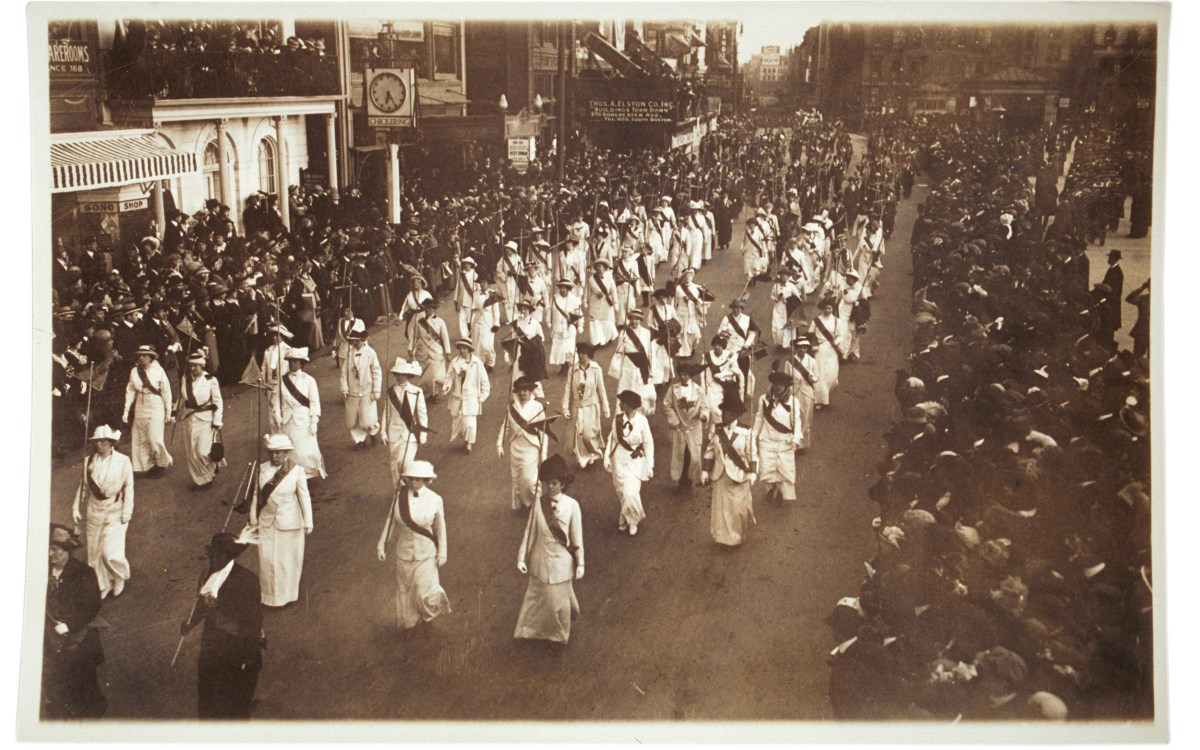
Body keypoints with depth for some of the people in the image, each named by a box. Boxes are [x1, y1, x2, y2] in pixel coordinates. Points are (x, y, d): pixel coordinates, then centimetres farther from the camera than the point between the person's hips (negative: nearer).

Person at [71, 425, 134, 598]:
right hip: (94, 512, 4)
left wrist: (127, 512, -8)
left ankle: (120, 576, 20)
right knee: (95, 552, 9)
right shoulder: (89, 462, 2)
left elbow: (128, 488, -5)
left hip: (115, 513, -4)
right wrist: (76, 507, 7)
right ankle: (105, 585, 28)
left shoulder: (123, 461, -7)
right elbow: (83, 486, 10)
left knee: (110, 552, -11)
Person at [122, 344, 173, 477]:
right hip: (140, 408, 4)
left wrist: (168, 412, -2)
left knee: (155, 438, -7)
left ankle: (162, 463, 16)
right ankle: (148, 466, 19)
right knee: (140, 439, 5)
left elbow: (166, 392, -3)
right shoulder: (134, 371, 2)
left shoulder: (158, 371, -8)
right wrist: (126, 410, 3)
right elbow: (130, 391, 6)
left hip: (156, 408, -4)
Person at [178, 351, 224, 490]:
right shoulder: (185, 379, 2)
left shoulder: (210, 380, -12)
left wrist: (217, 421, -10)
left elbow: (218, 402, -8)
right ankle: (199, 479, 22)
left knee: (203, 451, -10)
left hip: (206, 419, -5)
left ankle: (214, 464, 22)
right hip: (190, 419, 5)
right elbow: (182, 399, 15)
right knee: (190, 451, 6)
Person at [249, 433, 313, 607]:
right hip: (266, 521, 2)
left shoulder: (297, 471, -11)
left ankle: (288, 595, 28)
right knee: (267, 559, 5)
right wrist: (253, 519, 5)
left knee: (288, 559, 8)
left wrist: (308, 523, -6)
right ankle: (270, 595, 23)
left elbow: (304, 497, -7)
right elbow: (256, 495, 3)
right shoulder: (262, 469, -3)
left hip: (289, 522, -2)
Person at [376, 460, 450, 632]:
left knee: (425, 590, 0)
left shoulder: (435, 500, -14)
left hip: (426, 553, -2)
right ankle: (409, 620, 41)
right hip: (404, 551, 2)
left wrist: (442, 553, 0)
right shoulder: (399, 496, -12)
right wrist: (381, 545, -3)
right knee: (405, 587, 17)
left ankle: (436, 600, 36)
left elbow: (440, 527, -5)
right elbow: (390, 521, -3)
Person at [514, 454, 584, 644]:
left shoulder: (571, 505, -14)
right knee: (537, 597, 15)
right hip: (540, 560, 1)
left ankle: (559, 634, 40)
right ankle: (533, 630, 39)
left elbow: (577, 537, -7)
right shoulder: (538, 503, -12)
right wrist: (522, 557, -5)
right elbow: (529, 531, -5)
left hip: (561, 561, -1)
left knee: (559, 599, 15)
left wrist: (580, 563, -2)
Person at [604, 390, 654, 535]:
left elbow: (648, 444, -8)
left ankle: (632, 520, 17)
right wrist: (607, 457, -3)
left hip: (635, 461, -3)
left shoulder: (641, 421, -17)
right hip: (619, 460, 3)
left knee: (631, 492, -9)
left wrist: (649, 466, -6)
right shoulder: (617, 419, -8)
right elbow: (612, 438, 1)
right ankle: (626, 518, 37)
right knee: (621, 491, 14)